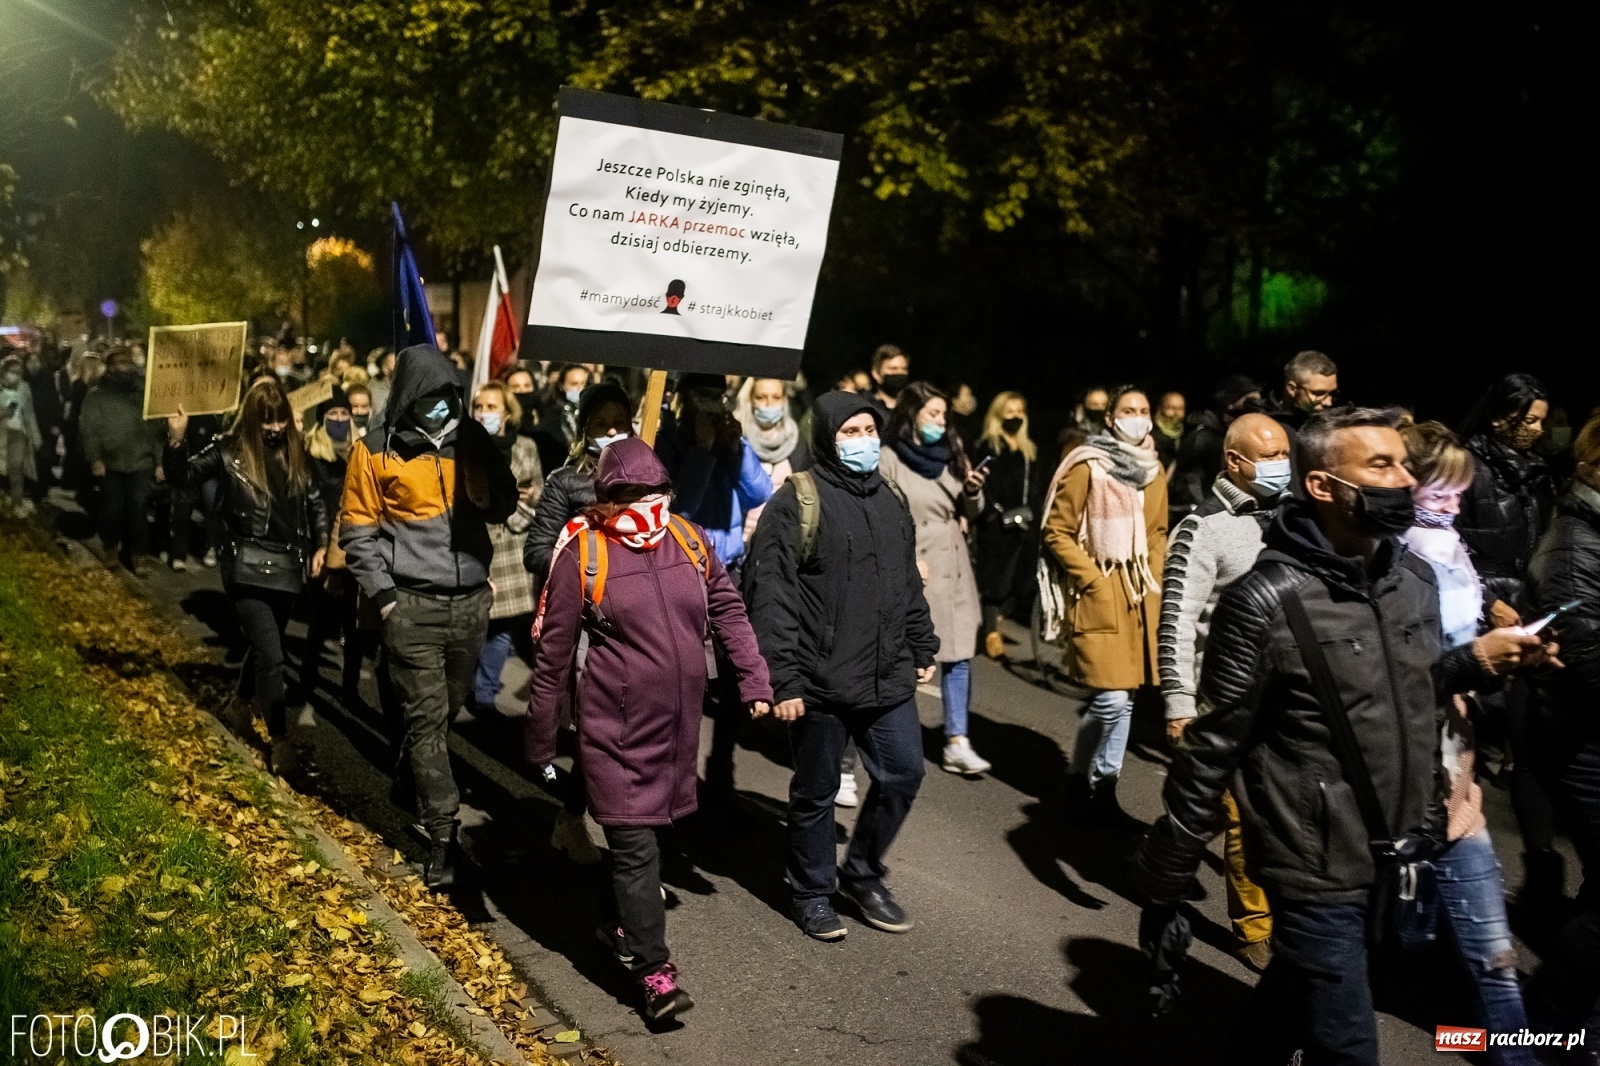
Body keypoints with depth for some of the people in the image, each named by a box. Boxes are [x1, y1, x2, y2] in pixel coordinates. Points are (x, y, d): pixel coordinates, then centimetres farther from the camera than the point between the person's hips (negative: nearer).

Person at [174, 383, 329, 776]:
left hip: (287, 567, 5)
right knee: (271, 656, -12)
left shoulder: (296, 452, 6)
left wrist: (321, 545, 8)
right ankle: (281, 740, -5)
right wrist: (177, 440, -24)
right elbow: (187, 474, -7)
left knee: (263, 647, 20)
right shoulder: (230, 451, -5)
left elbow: (315, 501, 16)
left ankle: (243, 709, 44)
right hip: (247, 568, -5)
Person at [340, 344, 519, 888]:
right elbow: (357, 531, -1)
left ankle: (411, 773, 43)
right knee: (426, 717, -3)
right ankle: (443, 833, -1)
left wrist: (491, 465, -11)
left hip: (471, 601, 4)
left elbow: (503, 507, 8)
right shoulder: (376, 451, -4)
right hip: (413, 606, -4)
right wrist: (384, 597, -8)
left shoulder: (471, 439, 6)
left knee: (448, 707, 17)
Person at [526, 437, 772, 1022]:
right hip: (617, 726, -5)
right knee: (635, 842, -3)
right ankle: (653, 968, 5)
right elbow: (553, 654, -4)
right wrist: (540, 741, 0)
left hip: (680, 722, 5)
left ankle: (620, 920, 41)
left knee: (653, 826, 18)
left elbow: (728, 610, 12)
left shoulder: (687, 539, 2)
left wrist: (754, 681, 6)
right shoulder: (583, 552, -9)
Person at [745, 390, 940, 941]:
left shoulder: (890, 500, 11)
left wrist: (923, 649, 16)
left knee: (903, 774, 11)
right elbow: (771, 596, -15)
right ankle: (812, 892, 28)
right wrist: (783, 679, -18)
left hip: (888, 678, 6)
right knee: (817, 791, 8)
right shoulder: (796, 502, -10)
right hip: (821, 683, -6)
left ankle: (862, 874, 32)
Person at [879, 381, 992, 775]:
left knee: (958, 654, 2)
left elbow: (969, 513, 14)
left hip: (952, 570, 6)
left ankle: (957, 743, 5)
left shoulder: (950, 454, 11)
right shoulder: (890, 460, -7)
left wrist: (973, 491, -6)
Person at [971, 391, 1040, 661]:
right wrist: (995, 514, -16)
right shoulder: (987, 447, -1)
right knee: (994, 575, -5)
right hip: (995, 526, -5)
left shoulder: (1029, 450, 17)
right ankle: (991, 632, -2)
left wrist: (1031, 512, 5)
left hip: (1023, 525, 5)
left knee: (1017, 576, 2)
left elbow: (1036, 487, 18)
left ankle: (994, 622, 17)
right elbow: (982, 485, -9)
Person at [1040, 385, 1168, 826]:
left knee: (1125, 699, 8)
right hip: (1098, 594, -6)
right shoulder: (1086, 467, -9)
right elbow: (1056, 533, -8)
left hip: (1140, 596, 6)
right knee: (1109, 699, -12)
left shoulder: (1154, 470, 10)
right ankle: (1078, 777, 10)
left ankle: (1105, 787, 20)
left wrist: (1153, 577, 8)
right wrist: (1093, 580, -13)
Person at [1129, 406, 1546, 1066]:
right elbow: (1212, 751, -16)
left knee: (1296, 994, 27)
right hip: (1318, 868, -7)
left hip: (1401, 857, 7)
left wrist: (1475, 660, -5)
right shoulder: (1267, 601, -19)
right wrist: (1164, 880, -12)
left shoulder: (1416, 577, 1)